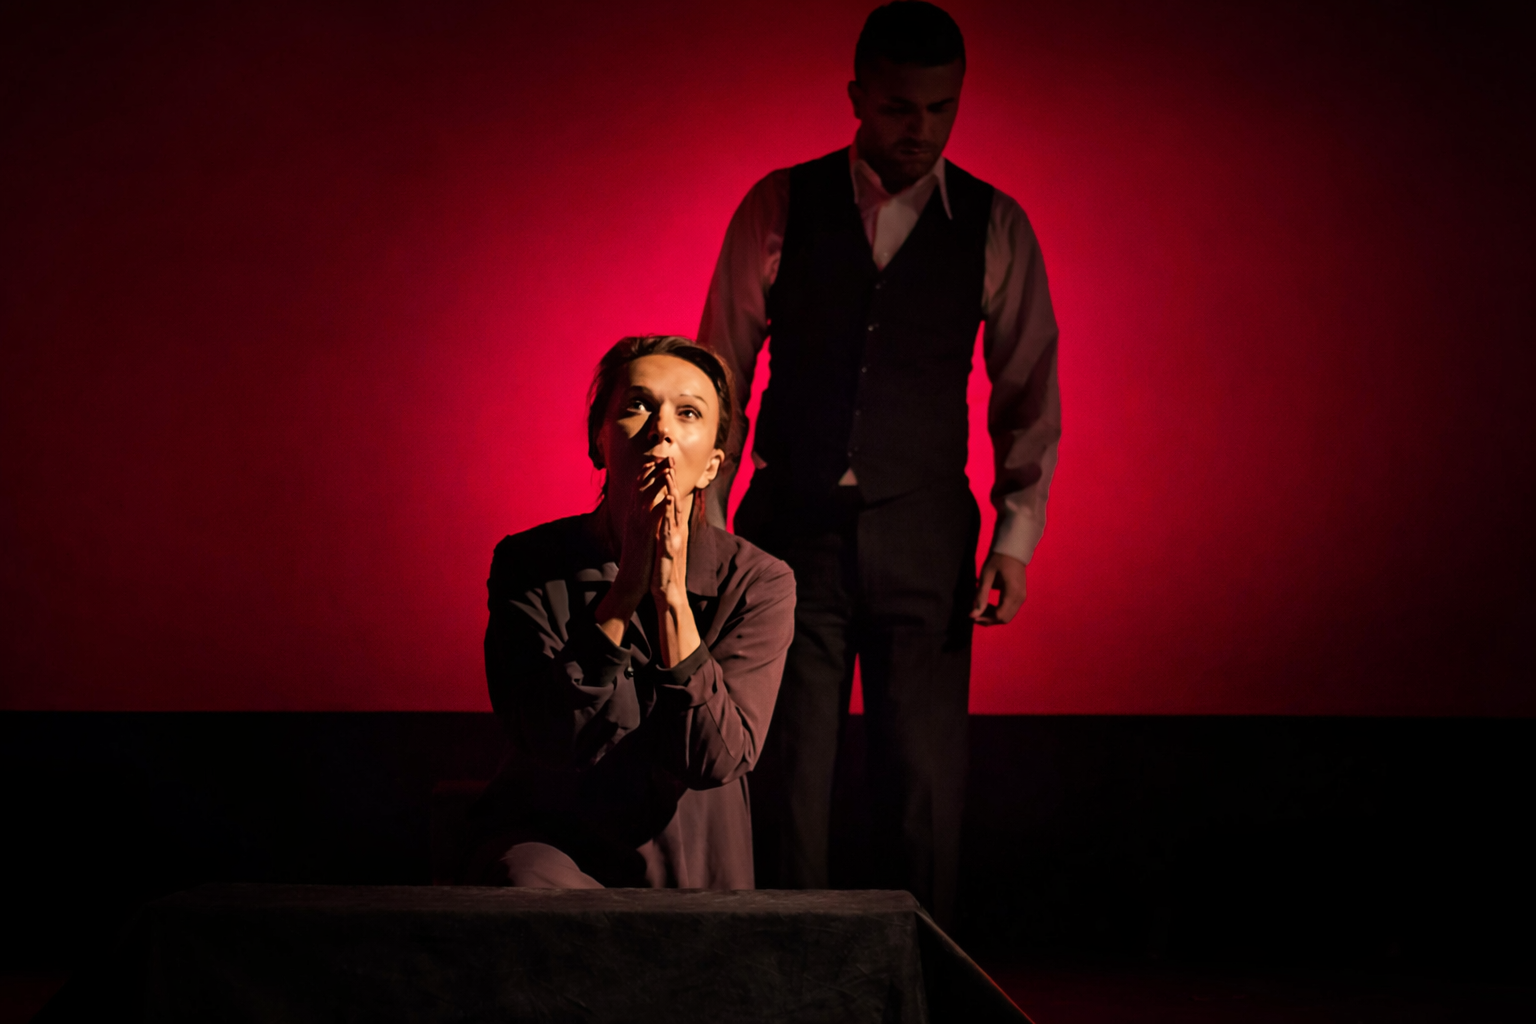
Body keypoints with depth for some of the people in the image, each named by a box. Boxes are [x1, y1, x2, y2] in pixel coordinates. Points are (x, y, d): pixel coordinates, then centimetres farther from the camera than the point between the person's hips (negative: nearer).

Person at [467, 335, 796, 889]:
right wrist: (626, 584, -22)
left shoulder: (759, 583, -6)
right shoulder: (529, 565, -6)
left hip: (688, 870, 2)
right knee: (531, 885, -35)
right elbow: (551, 742, -18)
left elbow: (718, 759, -18)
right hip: (546, 843, -2)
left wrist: (672, 593, -22)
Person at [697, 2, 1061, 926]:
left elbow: (1030, 388, 8)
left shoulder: (997, 227, 3)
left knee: (926, 773, -1)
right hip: (790, 527, 0)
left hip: (924, 536, 0)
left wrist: (1017, 536, 0)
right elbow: (721, 370, 5)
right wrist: (704, 520, 2)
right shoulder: (779, 208, 1)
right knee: (791, 770, 1)